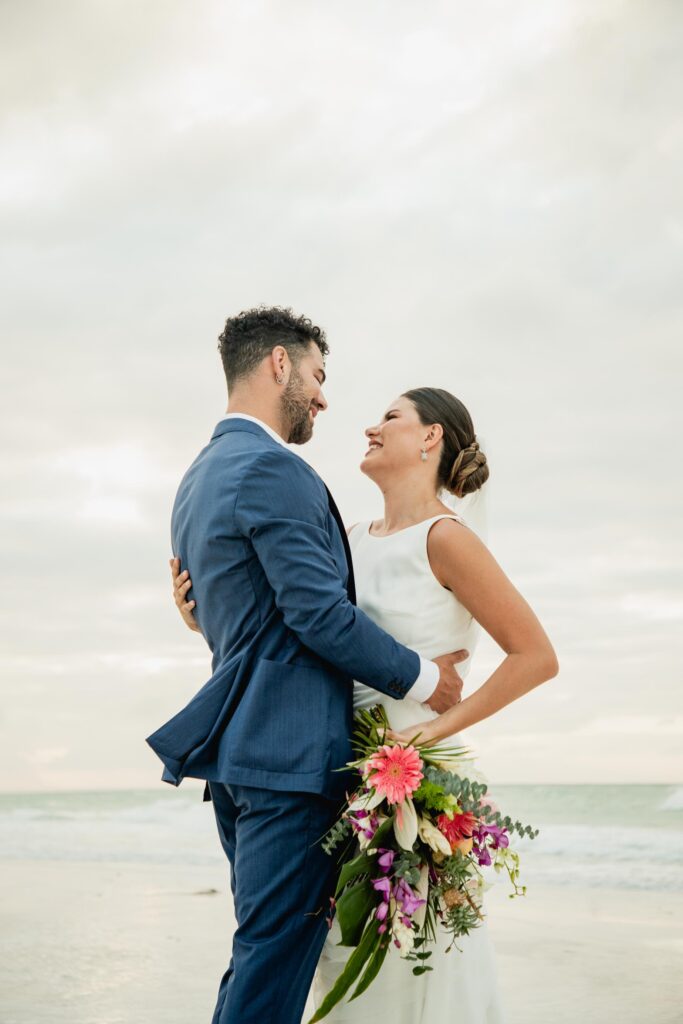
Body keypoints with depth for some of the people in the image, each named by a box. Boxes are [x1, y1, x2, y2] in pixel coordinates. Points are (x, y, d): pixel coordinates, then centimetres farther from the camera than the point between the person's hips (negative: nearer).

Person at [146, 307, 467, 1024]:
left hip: (237, 748, 10)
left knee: (258, 956, 18)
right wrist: (421, 677, -6)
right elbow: (319, 614, -19)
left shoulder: (199, 479, 18)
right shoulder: (272, 470, -14)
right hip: (291, 748, -10)